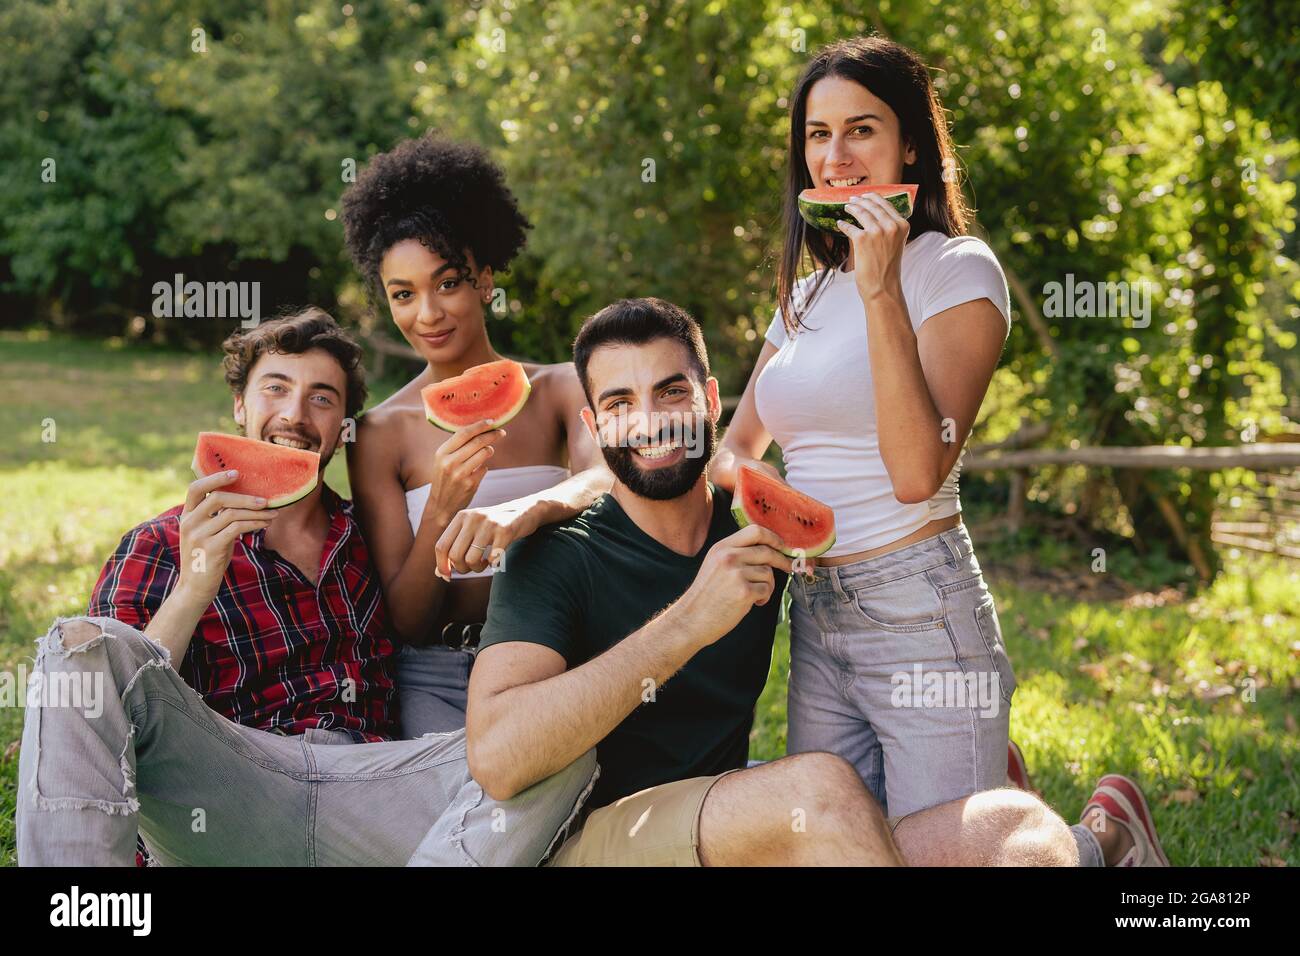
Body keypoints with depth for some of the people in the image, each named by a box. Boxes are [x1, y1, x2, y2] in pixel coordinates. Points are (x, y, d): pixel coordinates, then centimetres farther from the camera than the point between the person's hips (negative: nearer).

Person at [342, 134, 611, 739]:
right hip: (437, 682, -1)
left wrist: (523, 511, -38)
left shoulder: (559, 389, 6)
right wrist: (441, 512, -18)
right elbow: (401, 625, 1)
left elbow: (608, 477, -17)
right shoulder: (380, 434, 4)